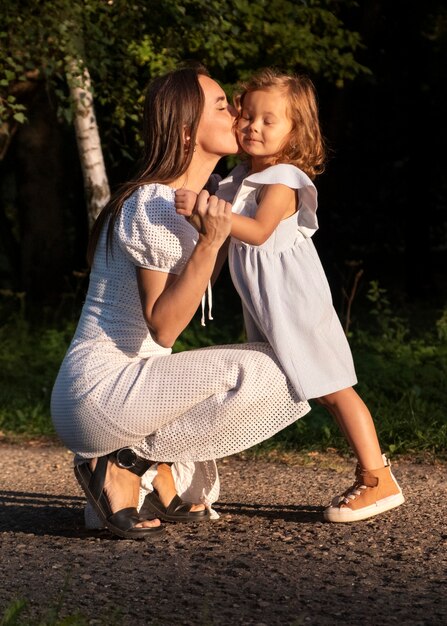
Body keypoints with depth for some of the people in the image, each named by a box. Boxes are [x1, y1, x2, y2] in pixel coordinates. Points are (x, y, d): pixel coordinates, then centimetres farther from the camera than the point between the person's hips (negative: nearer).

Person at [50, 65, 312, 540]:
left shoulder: (179, 201, 13)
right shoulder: (155, 206, -16)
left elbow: (191, 292, 27)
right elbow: (163, 327, -21)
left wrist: (230, 228, 25)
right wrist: (211, 241, -28)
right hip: (98, 389, -10)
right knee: (255, 374, -26)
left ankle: (157, 472, 7)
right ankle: (127, 461, -12)